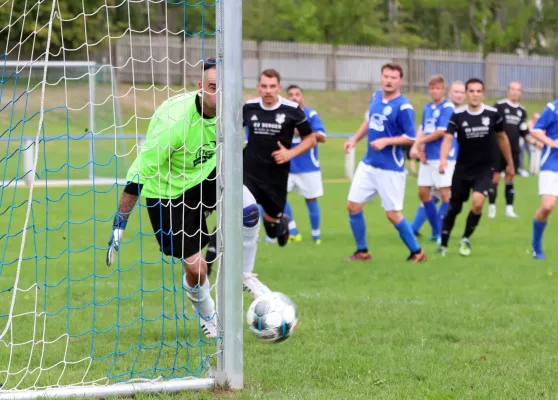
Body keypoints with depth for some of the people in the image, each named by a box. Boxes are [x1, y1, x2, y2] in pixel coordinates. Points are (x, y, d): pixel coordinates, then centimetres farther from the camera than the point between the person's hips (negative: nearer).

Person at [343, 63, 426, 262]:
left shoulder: (403, 107, -16)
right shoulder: (376, 97, 5)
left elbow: (410, 137, -15)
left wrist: (386, 141, -24)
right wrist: (355, 139, 14)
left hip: (390, 169, -7)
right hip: (368, 164, 7)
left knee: (393, 214, -4)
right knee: (353, 206, 5)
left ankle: (417, 252, 14)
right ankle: (362, 251, 19)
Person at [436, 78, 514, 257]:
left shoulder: (492, 114, -6)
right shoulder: (457, 115, -9)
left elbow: (502, 138, 9)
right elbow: (448, 138, -20)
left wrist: (510, 163, 15)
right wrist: (443, 159, -39)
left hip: (485, 168, -1)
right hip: (462, 168, 1)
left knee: (477, 202, -21)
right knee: (454, 208, 8)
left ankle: (466, 239, 2)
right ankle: (443, 244, 26)